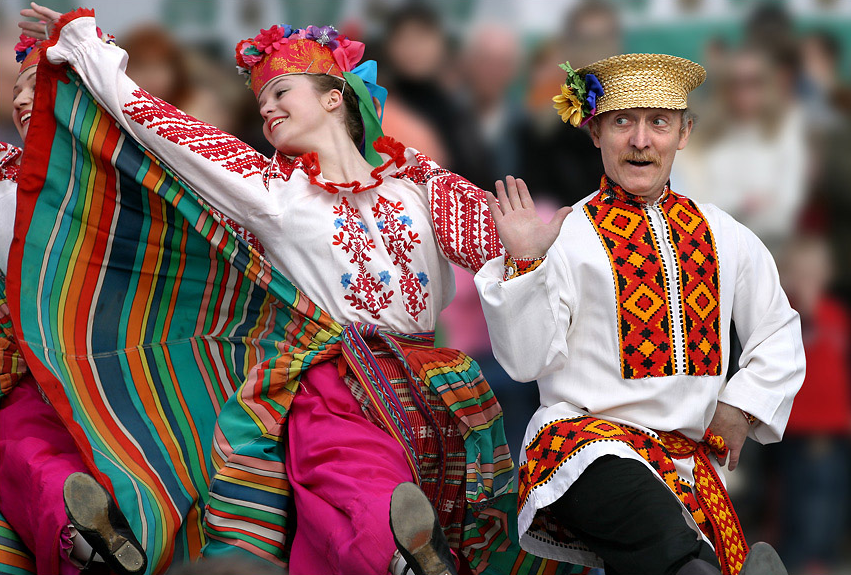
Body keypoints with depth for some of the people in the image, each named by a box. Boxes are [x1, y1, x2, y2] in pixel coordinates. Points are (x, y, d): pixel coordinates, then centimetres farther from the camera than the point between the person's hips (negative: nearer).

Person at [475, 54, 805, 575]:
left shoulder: (723, 236, 15)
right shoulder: (567, 236, 2)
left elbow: (779, 336, 26)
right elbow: (526, 360, -4)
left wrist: (742, 408, 13)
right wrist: (525, 264, -13)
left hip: (689, 455, 5)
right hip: (584, 437, -5)